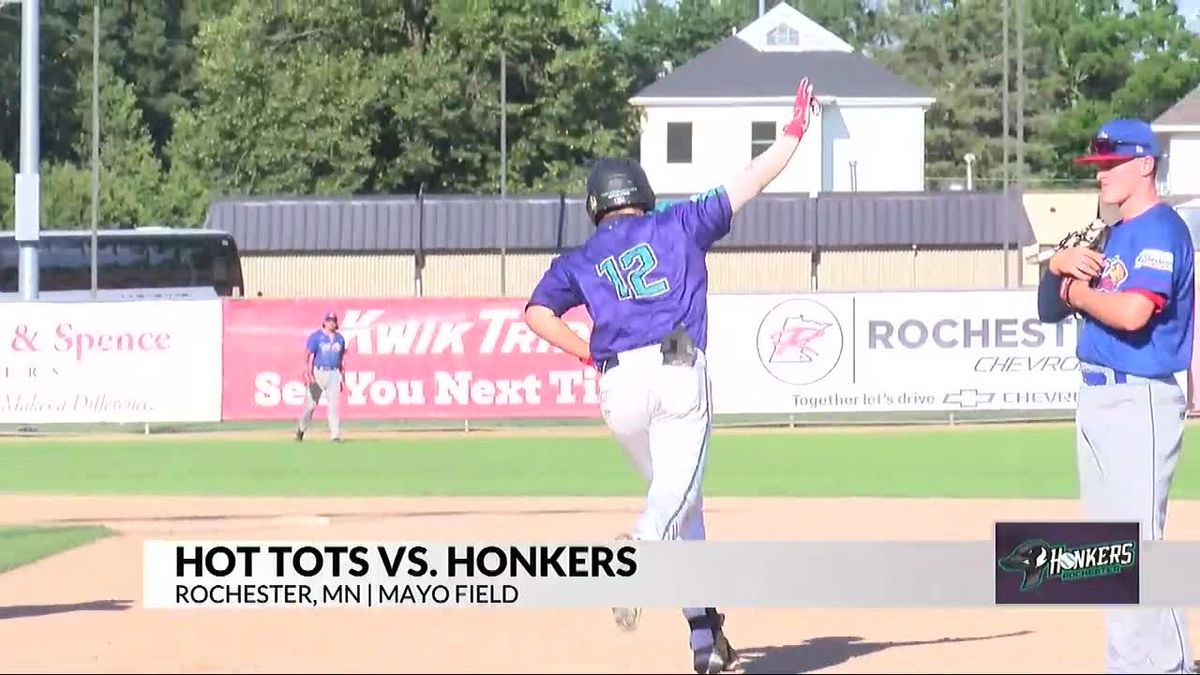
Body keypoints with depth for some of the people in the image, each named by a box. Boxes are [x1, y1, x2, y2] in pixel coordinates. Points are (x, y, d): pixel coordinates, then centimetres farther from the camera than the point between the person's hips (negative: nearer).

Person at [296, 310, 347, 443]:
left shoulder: (339, 338, 11)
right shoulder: (316, 336, -4)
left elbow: (342, 358, 17)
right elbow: (308, 356, -9)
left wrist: (342, 377, 14)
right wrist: (309, 375, -18)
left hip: (334, 374, 3)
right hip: (318, 372, -3)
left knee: (333, 404, -5)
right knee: (311, 403, 5)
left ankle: (335, 435, -8)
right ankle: (302, 428, 26)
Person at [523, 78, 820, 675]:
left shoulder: (580, 260, 21)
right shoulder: (678, 225, 17)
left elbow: (538, 313, 8)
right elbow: (748, 184, 18)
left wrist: (590, 353, 15)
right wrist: (794, 133, 28)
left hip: (618, 383, 3)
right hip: (679, 373, -3)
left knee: (679, 500, 16)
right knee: (675, 493, -15)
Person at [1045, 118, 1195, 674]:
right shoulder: (1117, 233, 17)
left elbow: (1133, 312, -26)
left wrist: (1078, 291, -9)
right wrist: (1062, 264, -2)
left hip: (1138, 402, -10)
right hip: (1100, 397, 10)